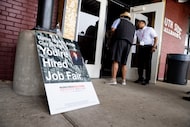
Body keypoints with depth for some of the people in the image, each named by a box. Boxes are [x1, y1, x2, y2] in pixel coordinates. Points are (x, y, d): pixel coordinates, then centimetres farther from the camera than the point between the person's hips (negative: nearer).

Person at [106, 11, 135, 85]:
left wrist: (114, 36, 20)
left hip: (120, 40, -5)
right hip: (129, 44, 5)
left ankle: (113, 80, -18)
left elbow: (113, 30, 3)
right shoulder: (133, 26, 30)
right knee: (124, 63, 9)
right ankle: (124, 80, 10)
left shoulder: (119, 20, 17)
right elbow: (133, 38, 20)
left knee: (116, 60, -11)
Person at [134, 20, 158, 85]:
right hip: (141, 47, 5)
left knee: (147, 64, -4)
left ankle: (147, 80, 0)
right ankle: (140, 78, 15)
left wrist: (154, 46, -13)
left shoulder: (150, 29, 5)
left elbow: (156, 38, -2)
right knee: (140, 63, 4)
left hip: (148, 47, -5)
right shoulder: (138, 31, 20)